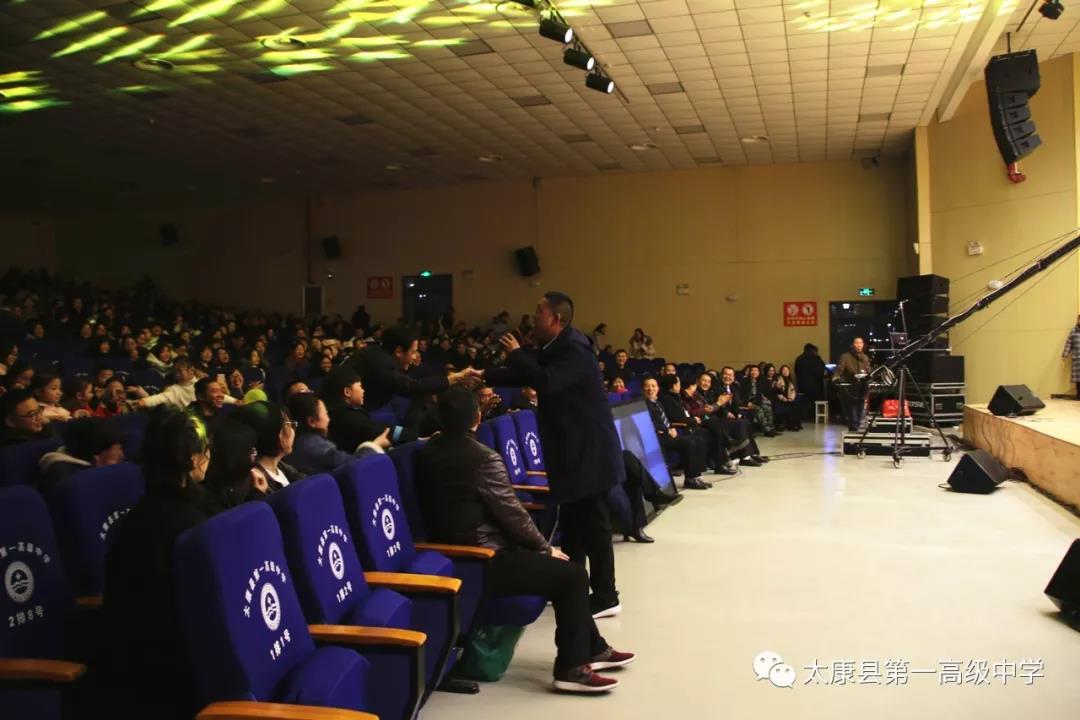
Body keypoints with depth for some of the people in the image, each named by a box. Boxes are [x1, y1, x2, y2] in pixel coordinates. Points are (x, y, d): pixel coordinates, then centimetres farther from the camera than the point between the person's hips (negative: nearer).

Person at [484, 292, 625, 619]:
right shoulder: (554, 348, 12)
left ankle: (606, 597, 5)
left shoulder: (574, 350, -19)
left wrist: (516, 353, -19)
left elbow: (546, 382, -32)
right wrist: (485, 376, 9)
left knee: (593, 524, -4)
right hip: (573, 450, 10)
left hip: (588, 451, -10)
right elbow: (526, 377, 18)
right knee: (572, 521, 17)